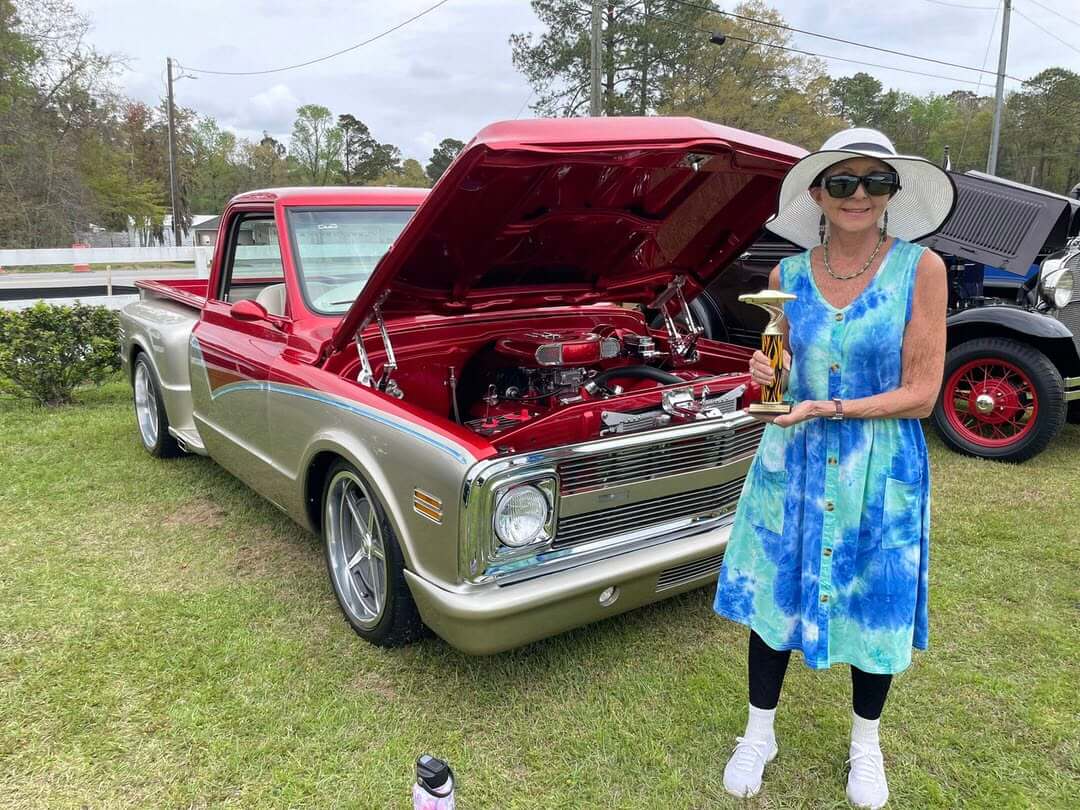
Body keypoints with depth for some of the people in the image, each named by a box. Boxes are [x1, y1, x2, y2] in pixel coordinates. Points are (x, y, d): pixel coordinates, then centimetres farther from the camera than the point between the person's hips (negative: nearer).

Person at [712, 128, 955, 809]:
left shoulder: (921, 268, -10)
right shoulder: (788, 275, -1)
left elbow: (922, 395, -12)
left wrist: (833, 408, -23)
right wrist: (768, 378, -12)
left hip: (882, 470, -2)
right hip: (792, 462, 2)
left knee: (873, 605, 13)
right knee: (772, 596, 11)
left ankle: (866, 743, 41)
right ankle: (760, 733, 35)